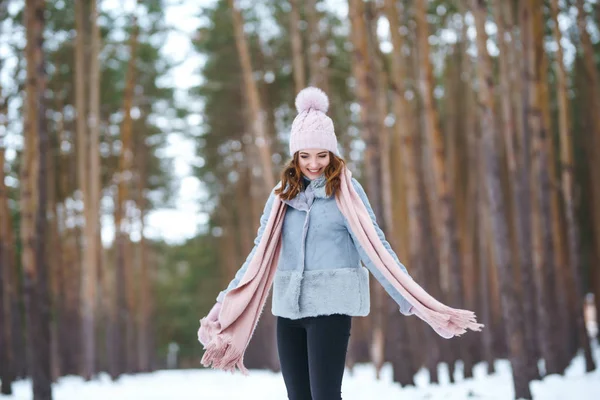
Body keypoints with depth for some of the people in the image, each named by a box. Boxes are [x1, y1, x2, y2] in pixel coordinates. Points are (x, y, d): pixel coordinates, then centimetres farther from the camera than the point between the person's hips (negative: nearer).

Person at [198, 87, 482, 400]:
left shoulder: (345, 190, -2)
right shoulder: (283, 193, 9)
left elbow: (374, 248, -6)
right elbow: (260, 253, 11)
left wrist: (413, 302, -13)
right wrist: (225, 304, 7)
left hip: (331, 307, -5)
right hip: (288, 308, 5)